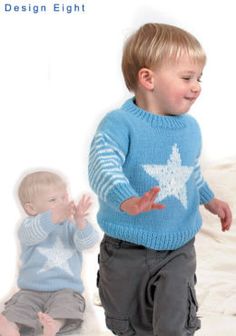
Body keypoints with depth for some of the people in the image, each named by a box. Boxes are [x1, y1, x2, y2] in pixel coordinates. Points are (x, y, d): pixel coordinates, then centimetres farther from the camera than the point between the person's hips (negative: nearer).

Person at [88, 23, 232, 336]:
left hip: (178, 250, 3)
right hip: (126, 251, -3)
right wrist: (126, 200, -54)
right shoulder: (120, 123, -20)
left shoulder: (191, 127, 2)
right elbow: (103, 167, -37)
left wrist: (209, 199, 14)